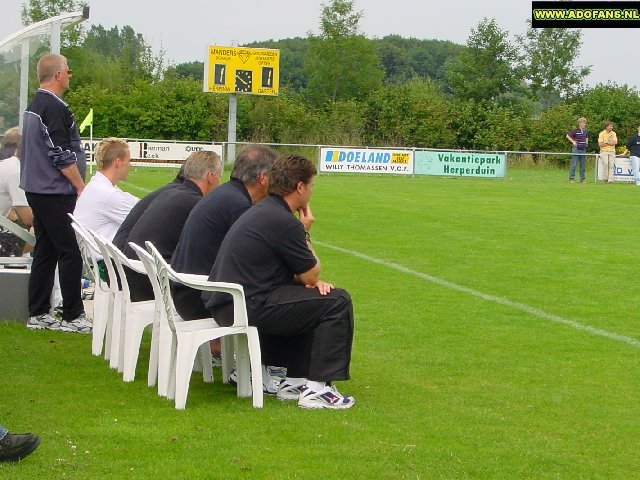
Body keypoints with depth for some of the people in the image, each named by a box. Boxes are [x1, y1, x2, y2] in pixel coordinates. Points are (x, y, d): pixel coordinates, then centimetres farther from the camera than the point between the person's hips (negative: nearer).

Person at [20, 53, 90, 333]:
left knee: (45, 252, 12)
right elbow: (61, 156, -21)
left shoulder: (34, 106, 15)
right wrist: (81, 187, -14)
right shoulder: (54, 108, -17)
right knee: (70, 252, -5)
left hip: (37, 191, 10)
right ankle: (72, 317, -2)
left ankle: (38, 314, 15)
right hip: (56, 194, -10)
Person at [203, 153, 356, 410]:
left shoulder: (261, 211, 18)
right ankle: (317, 389, -6)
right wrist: (306, 233, 9)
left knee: (309, 298, 28)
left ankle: (294, 380, 25)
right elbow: (311, 275, -4)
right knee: (337, 302, -6)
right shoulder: (284, 222, -15)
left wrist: (311, 279, 6)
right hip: (246, 307, -10)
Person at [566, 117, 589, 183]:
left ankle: (582, 179, 14)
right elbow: (568, 136, -1)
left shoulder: (585, 131, 10)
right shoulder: (575, 130, -8)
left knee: (583, 165, 8)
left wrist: (586, 141, 13)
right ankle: (571, 178, 0)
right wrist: (573, 141, -8)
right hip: (576, 149, -6)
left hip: (583, 150, 6)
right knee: (574, 164, -5)